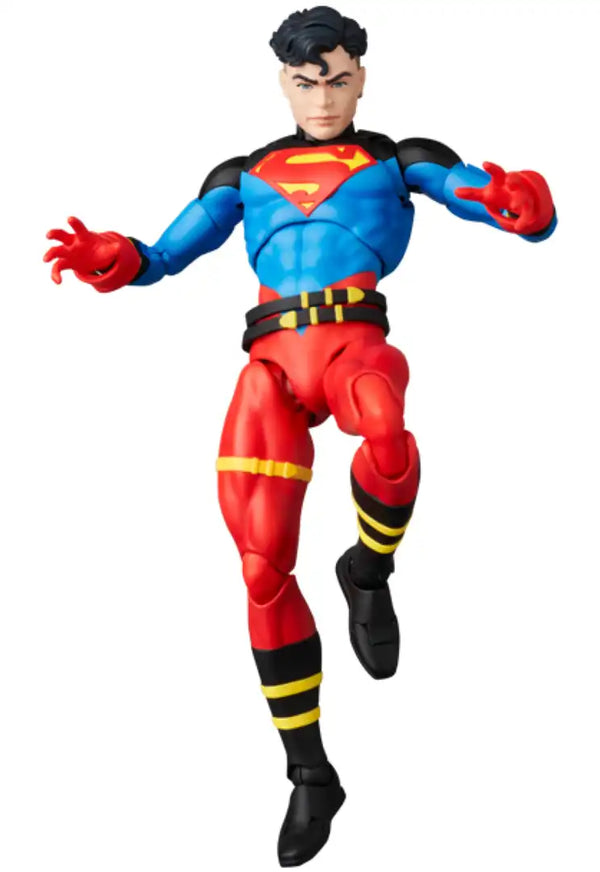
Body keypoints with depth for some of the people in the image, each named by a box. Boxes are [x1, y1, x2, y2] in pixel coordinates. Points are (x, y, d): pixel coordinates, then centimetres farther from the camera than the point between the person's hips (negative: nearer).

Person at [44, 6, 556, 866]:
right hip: (271, 358, 3)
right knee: (262, 570, -8)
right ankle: (310, 775, 7)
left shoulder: (400, 160, 17)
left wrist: (519, 204, -17)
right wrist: (107, 258, -4)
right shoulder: (245, 175, 25)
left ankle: (369, 572, -7)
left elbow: (531, 215, 8)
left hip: (355, 339, -2)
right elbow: (163, 256, 19)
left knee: (386, 432, -41)